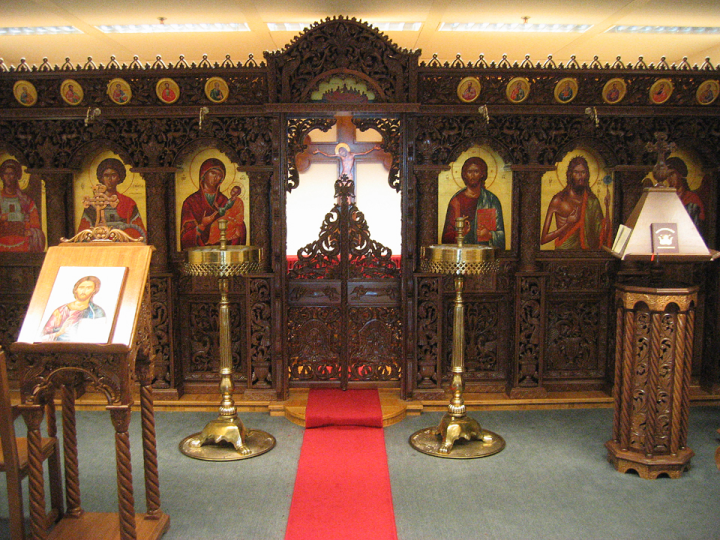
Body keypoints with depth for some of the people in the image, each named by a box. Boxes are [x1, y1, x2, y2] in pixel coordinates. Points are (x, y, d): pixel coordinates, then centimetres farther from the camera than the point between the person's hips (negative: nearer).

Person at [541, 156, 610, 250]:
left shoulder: (592, 201, 10)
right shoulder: (558, 200, -2)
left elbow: (603, 237, 4)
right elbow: (543, 239, -5)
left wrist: (607, 208, 0)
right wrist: (568, 224, -8)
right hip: (563, 251, -3)